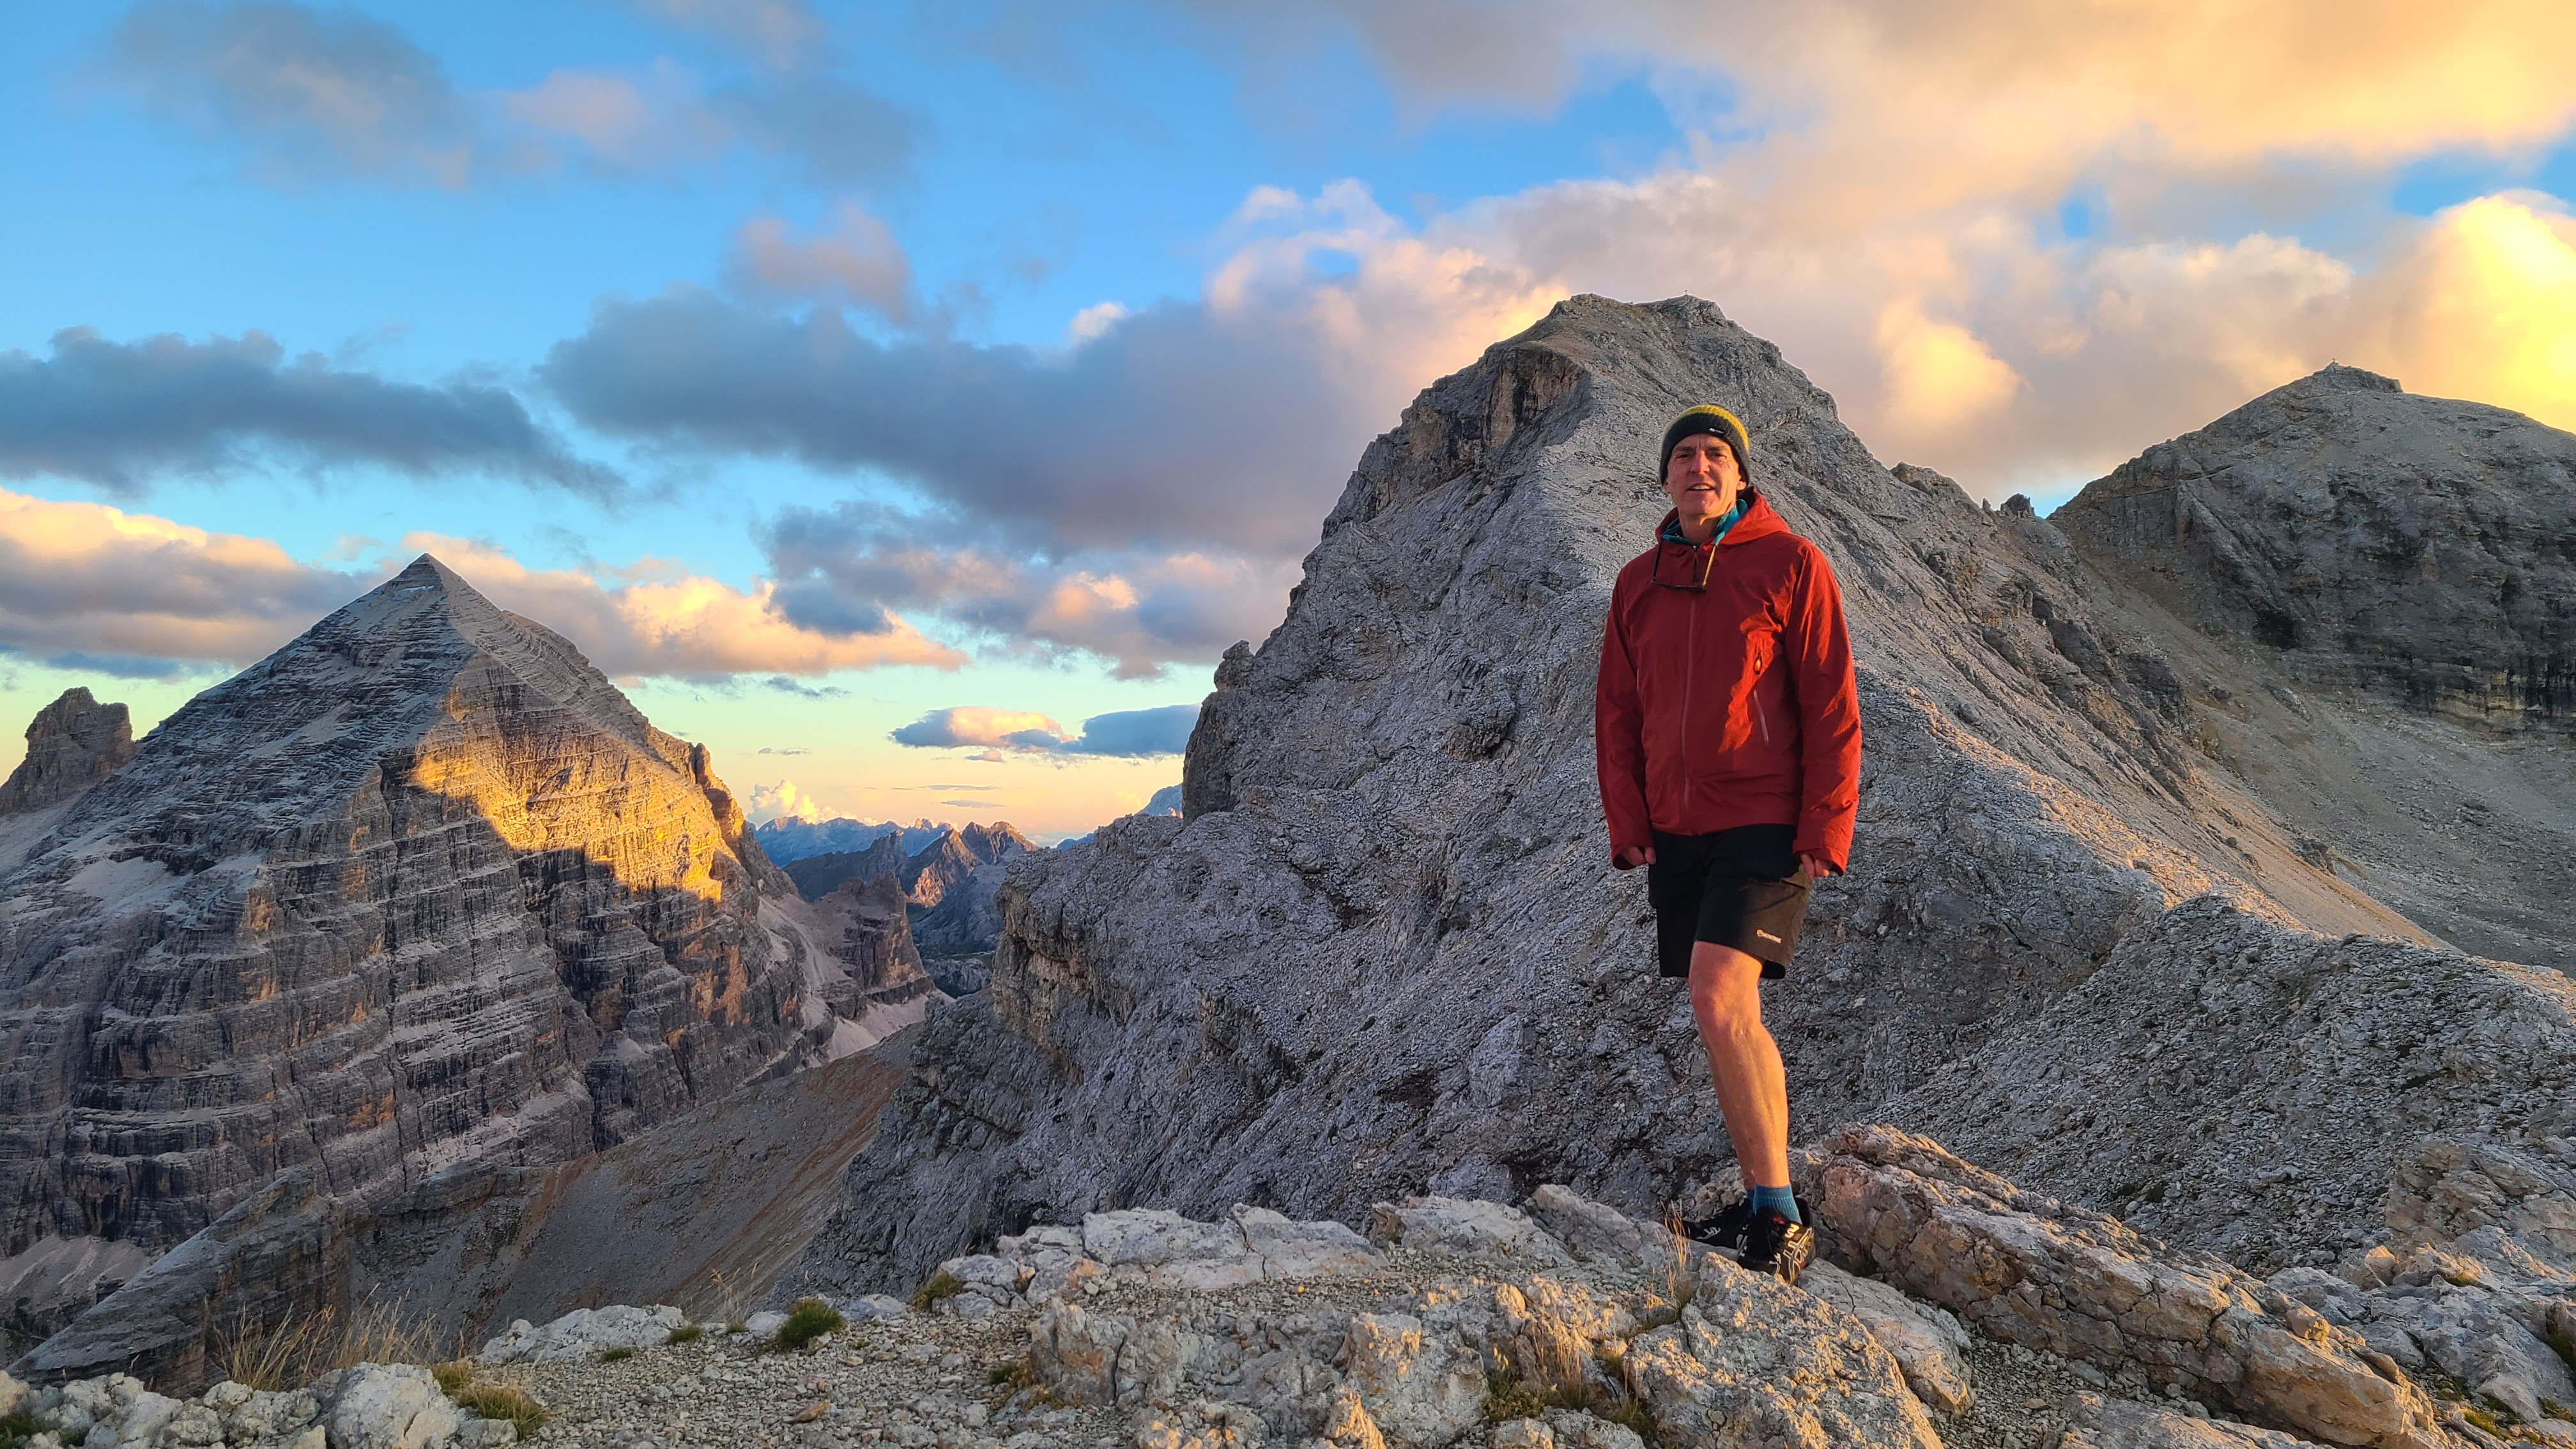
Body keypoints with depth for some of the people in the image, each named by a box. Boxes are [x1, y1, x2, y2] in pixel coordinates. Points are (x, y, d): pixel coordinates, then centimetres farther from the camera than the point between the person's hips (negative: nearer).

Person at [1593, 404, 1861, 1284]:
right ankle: (1763, 1204, 20)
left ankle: (1779, 1216, -9)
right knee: (1731, 1019, 10)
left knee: (1719, 998, -20)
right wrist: (1627, 826, 3)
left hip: (1764, 825, -5)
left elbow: (1832, 708, -5)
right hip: (1676, 833, 6)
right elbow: (1617, 714, 13)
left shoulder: (1789, 564, -2)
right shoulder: (1638, 583, 12)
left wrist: (1826, 830, -12)